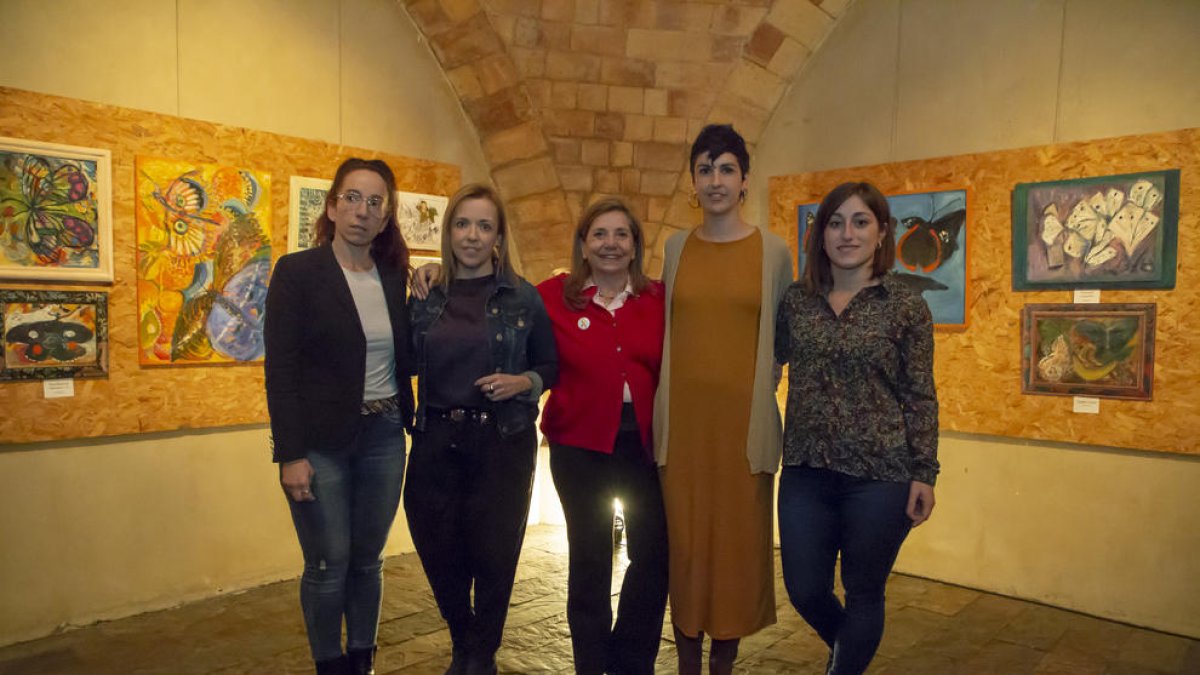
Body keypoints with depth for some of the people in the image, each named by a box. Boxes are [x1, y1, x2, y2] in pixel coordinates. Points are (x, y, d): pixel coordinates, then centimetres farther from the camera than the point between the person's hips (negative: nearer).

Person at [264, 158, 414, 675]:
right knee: (328, 566, 2)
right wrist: (290, 454, -15)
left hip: (384, 437, 4)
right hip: (321, 442, -4)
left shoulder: (393, 276, 7)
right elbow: (280, 369, -10)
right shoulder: (298, 272, -6)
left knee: (368, 561, 13)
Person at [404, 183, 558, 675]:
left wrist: (523, 382, -16)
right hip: (436, 441, 3)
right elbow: (407, 367, 10)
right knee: (439, 552, 11)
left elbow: (552, 366, 4)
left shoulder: (523, 298, -1)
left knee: (493, 554, 8)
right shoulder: (425, 297, 5)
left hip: (503, 442, -2)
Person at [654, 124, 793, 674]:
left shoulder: (772, 251, 2)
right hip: (682, 419, 2)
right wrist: (659, 409, 7)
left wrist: (757, 391, 2)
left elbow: (781, 338, 8)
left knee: (738, 538, 6)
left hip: (743, 419, -1)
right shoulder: (675, 248, 7)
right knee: (684, 540, 7)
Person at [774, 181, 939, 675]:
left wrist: (924, 474, -6)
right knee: (804, 590, 12)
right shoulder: (796, 301, 4)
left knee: (863, 594, 11)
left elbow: (920, 397, -3)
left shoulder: (906, 307, -4)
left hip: (879, 474, -3)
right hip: (805, 470, 3)